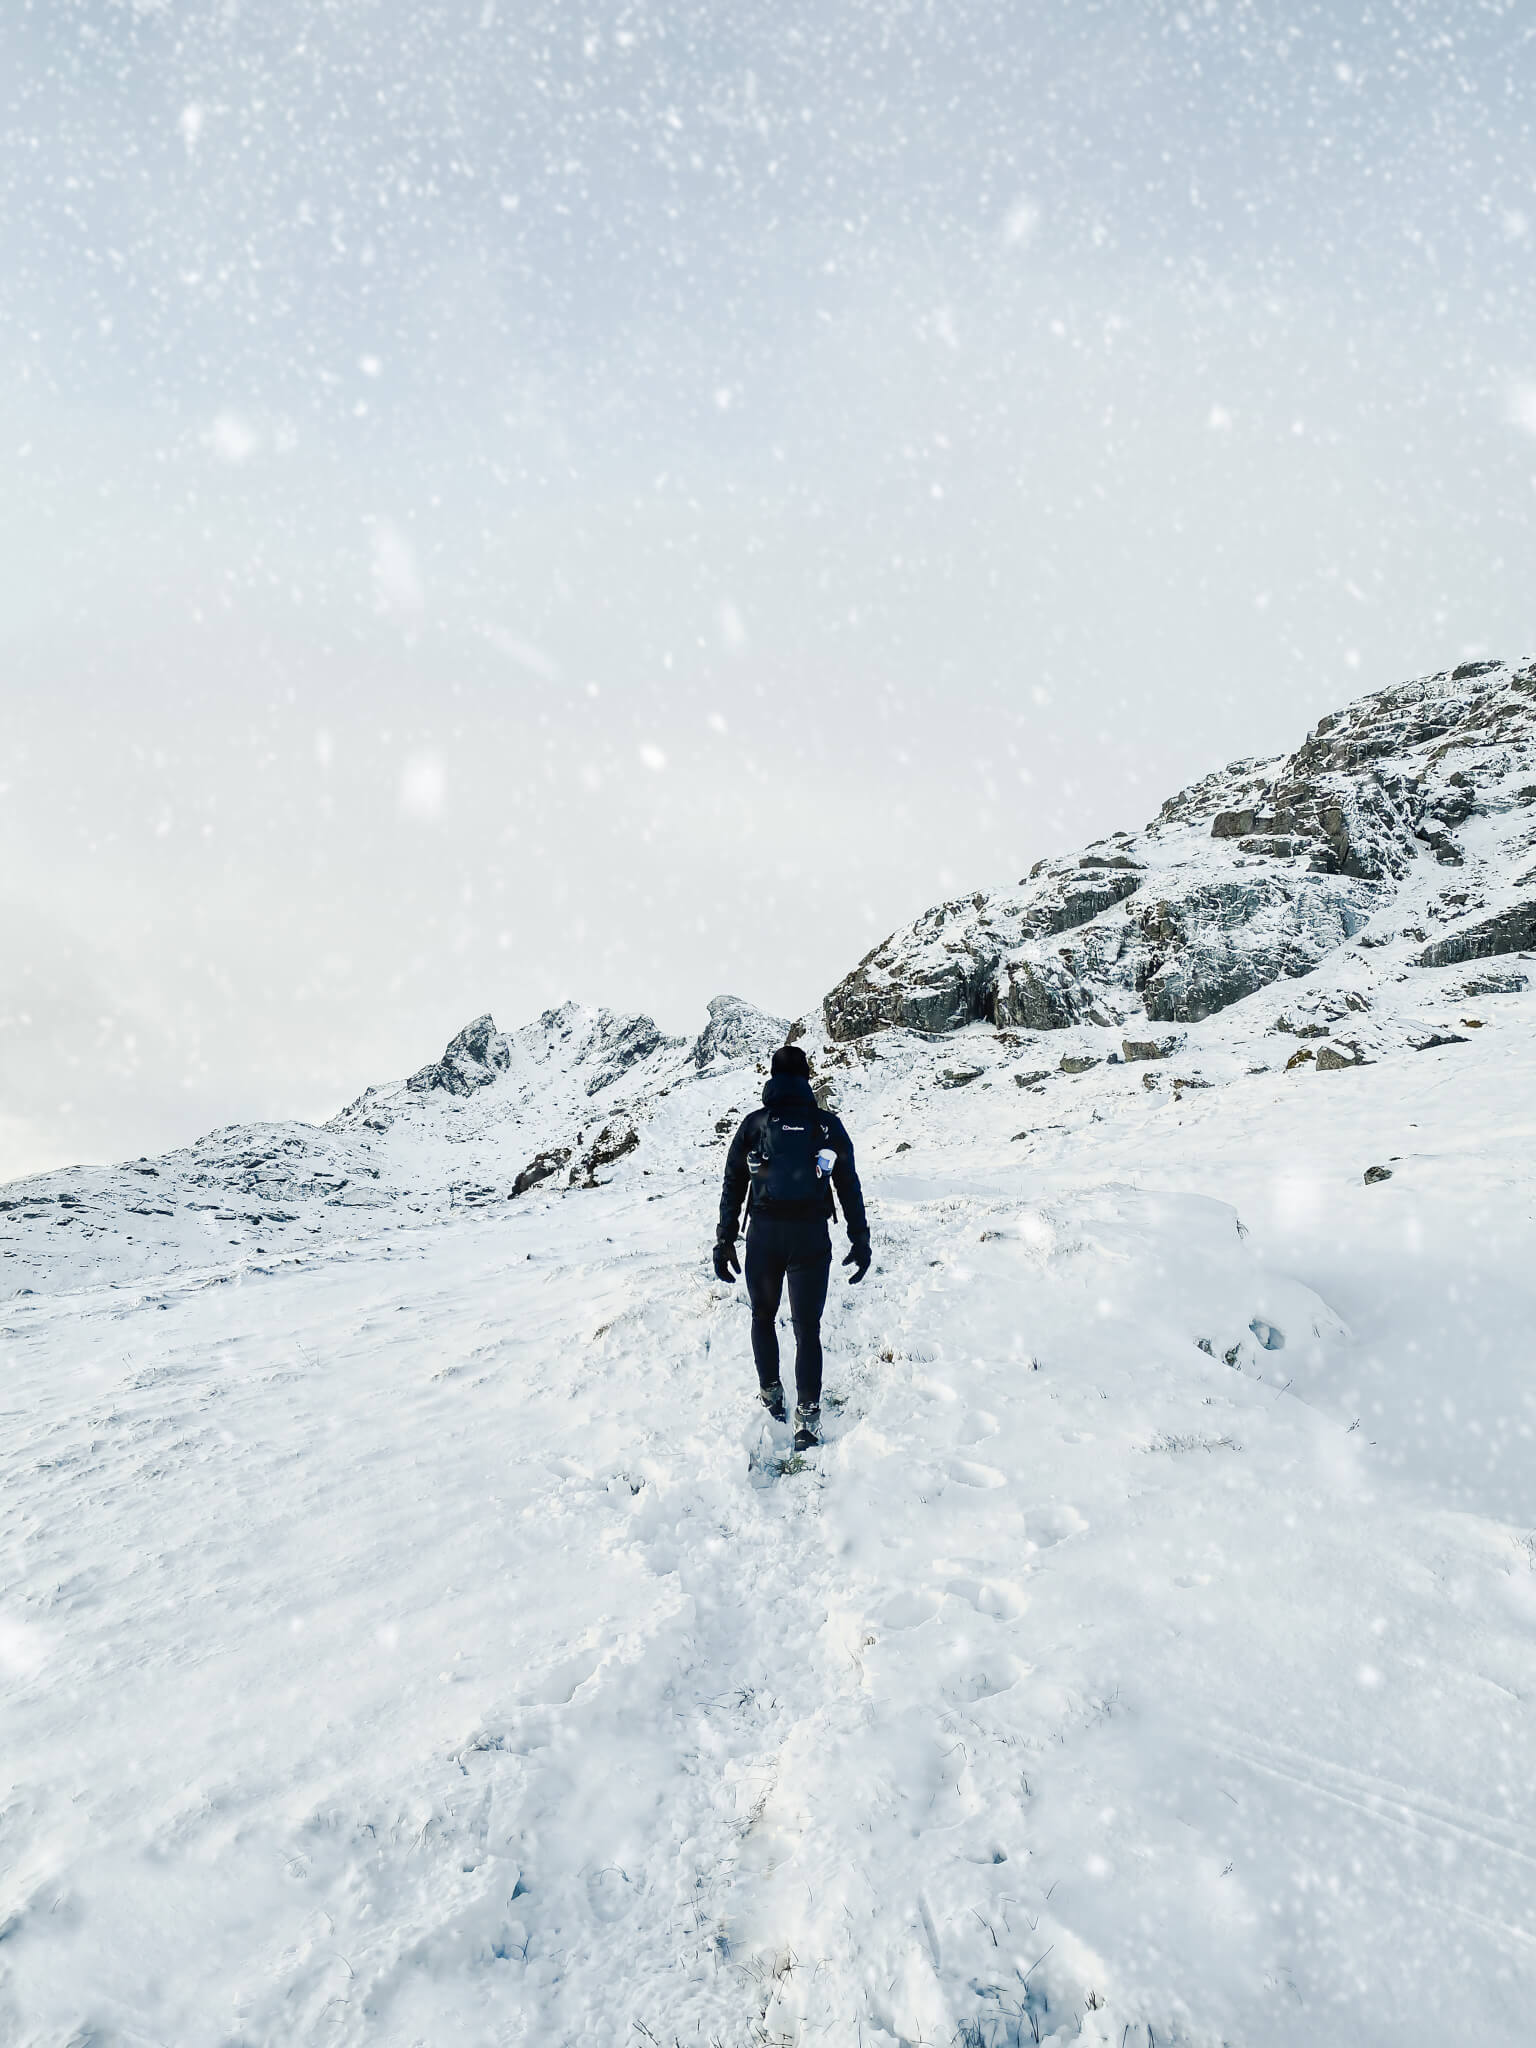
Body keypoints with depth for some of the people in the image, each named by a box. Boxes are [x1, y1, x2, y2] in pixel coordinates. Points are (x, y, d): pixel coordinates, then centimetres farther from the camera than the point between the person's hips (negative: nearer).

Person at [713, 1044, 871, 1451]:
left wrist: (724, 1242, 8)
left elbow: (732, 1188, 2)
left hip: (763, 1237, 0)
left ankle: (771, 1394, 29)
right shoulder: (828, 1124, 0)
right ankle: (808, 1418, 2)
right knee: (808, 1328, 6)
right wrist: (860, 1241, 8)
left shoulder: (753, 1124, 1)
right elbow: (850, 1188, 2)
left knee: (763, 1317, 22)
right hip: (812, 1238, 0)